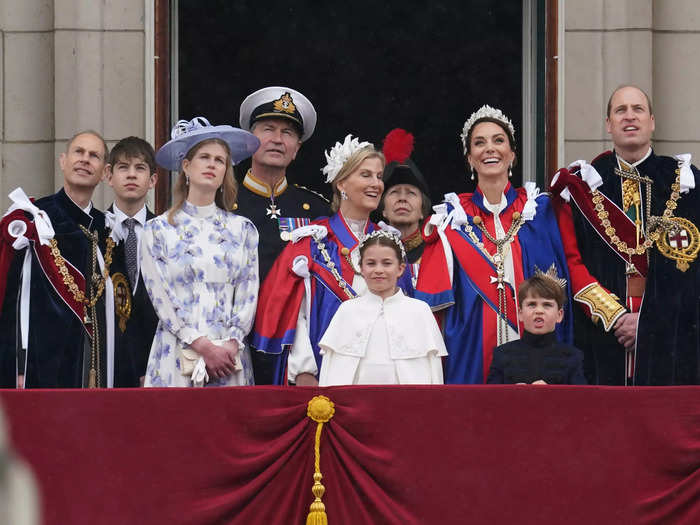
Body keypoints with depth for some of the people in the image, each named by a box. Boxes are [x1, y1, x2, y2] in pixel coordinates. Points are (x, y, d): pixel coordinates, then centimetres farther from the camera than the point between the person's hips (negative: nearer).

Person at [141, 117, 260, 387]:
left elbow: (249, 294, 7)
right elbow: (161, 299, -2)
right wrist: (203, 347, -11)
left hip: (230, 355, 2)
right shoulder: (158, 230, 6)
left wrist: (231, 345, -8)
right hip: (177, 353, -2)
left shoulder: (242, 229, 12)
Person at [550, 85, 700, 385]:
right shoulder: (582, 185, 9)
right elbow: (570, 259, 3)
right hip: (601, 336, 0)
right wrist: (613, 315, -9)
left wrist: (647, 321, -9)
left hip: (669, 335, 0)